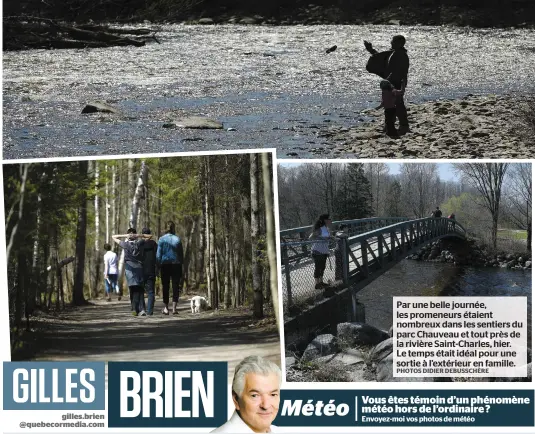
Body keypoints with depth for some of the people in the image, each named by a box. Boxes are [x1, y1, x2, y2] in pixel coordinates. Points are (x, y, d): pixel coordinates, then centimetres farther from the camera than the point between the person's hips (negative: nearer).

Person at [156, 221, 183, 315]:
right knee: (175, 286, 2)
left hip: (165, 265, -1)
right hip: (176, 264, 1)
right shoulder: (177, 239, 2)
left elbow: (158, 254, -3)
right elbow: (181, 254, 5)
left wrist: (158, 265, 3)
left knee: (165, 286, 6)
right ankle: (174, 308, -5)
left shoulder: (162, 239, -2)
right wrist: (181, 264, 12)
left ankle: (166, 308, 4)